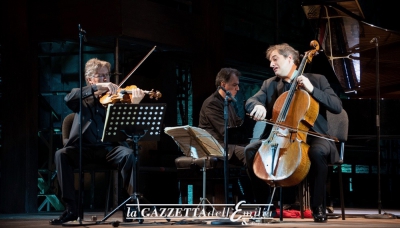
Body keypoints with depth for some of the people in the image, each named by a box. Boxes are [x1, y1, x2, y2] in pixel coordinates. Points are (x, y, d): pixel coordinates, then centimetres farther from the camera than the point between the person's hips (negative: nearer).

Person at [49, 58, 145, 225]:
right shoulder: (83, 99, 11)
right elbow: (69, 98, -14)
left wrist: (134, 105, -26)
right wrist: (97, 87, -23)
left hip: (108, 149, 0)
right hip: (84, 149, 0)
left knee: (128, 154, -31)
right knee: (61, 154, -28)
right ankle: (71, 209, -23)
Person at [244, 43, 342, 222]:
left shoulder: (317, 80, 3)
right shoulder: (270, 84, 13)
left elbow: (337, 107, -8)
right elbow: (250, 102, -2)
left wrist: (312, 89, -18)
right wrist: (258, 106, -27)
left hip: (312, 137, -4)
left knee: (318, 152, -38)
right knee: (251, 150, -19)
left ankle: (318, 206, -23)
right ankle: (263, 201, -7)